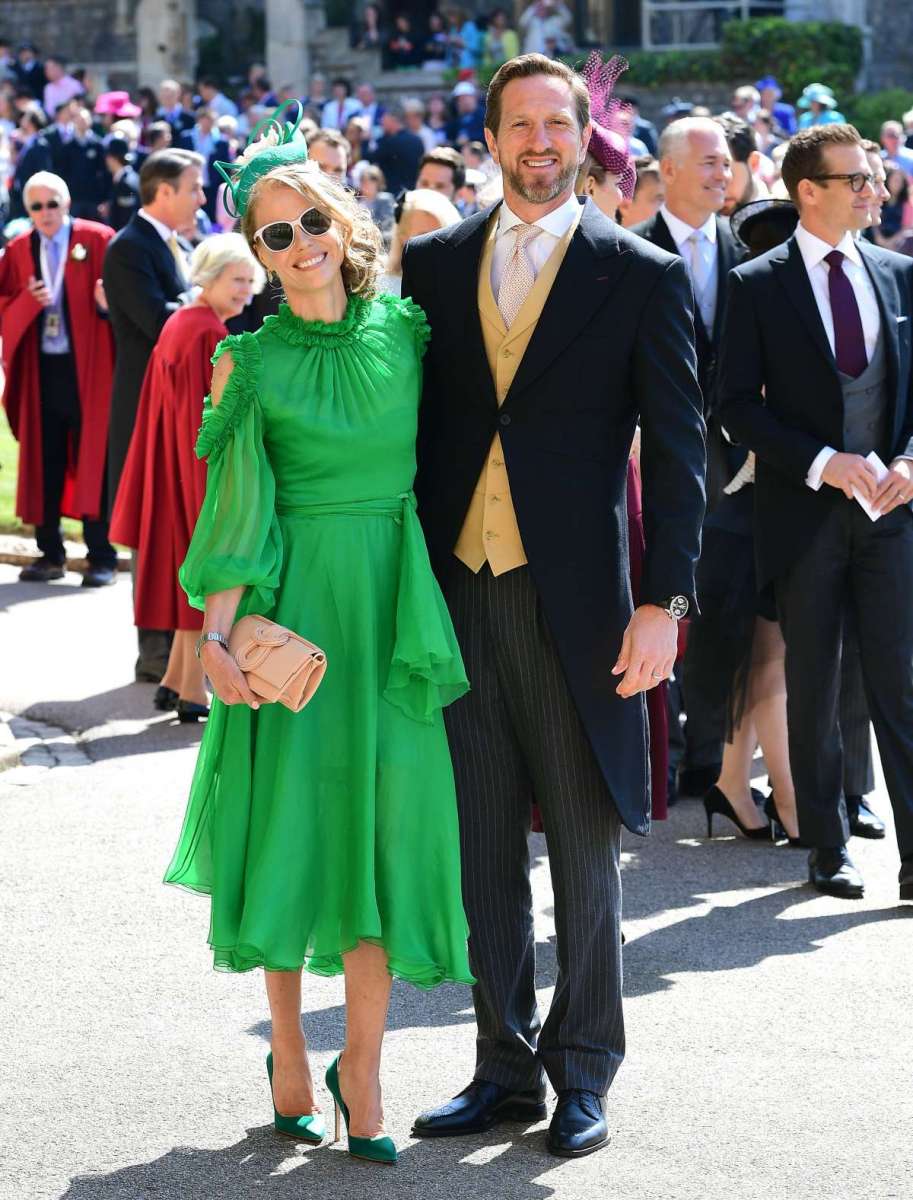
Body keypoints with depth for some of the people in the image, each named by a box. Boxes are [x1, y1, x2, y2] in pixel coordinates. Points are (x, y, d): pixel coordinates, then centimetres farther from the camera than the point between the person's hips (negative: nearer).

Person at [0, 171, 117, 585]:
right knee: (44, 464, 6)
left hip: (87, 368, -4)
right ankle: (50, 554, 14)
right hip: (40, 371, 4)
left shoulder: (97, 241, -2)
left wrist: (107, 302, -27)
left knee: (92, 460, -2)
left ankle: (101, 556, 3)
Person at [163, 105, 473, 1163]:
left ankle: (361, 1067, 7)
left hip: (395, 603, 2)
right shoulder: (254, 361, 0)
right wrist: (214, 633, -16)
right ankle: (289, 1055, 17)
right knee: (291, 814, 2)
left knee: (383, 823, -1)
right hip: (293, 601, -1)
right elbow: (236, 509, -5)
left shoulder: (405, 330, 5)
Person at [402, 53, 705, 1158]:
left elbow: (675, 448, -2)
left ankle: (581, 1073, 17)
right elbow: (408, 420, 12)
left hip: (571, 596, -3)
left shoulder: (641, 275, 0)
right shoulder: (434, 262, 9)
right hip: (455, 589, 3)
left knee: (583, 845, 5)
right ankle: (504, 1066, 19)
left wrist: (663, 600, -9)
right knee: (481, 842, 9)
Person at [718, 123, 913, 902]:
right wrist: (824, 463, -14)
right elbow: (739, 405, -5)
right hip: (805, 513, -2)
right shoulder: (758, 285, -1)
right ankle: (828, 851, 16)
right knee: (814, 692, 7)